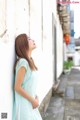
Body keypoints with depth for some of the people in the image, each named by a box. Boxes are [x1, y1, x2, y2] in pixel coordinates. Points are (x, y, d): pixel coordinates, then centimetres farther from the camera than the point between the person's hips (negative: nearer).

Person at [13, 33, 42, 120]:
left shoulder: (29, 61, 7)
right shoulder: (23, 62, -21)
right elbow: (17, 87, -21)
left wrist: (35, 98, 3)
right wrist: (33, 100, -13)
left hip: (30, 103, 8)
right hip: (24, 105, -8)